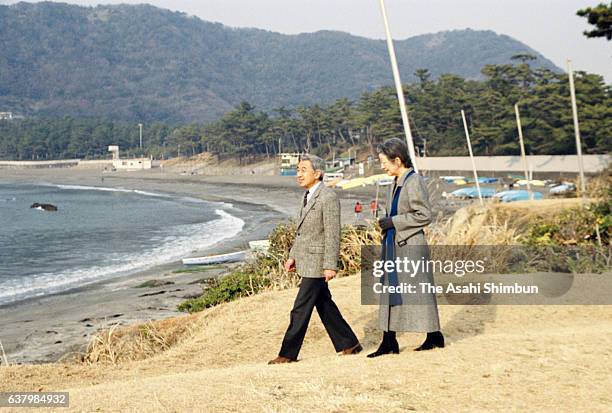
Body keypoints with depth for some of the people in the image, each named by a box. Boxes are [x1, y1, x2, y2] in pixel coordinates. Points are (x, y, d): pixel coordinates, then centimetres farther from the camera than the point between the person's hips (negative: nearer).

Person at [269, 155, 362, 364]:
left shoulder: (328, 198, -16)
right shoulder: (307, 196, 12)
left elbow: (332, 235, -19)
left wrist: (330, 266, -21)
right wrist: (292, 256, 17)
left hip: (317, 263, -9)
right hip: (306, 261, 9)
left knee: (300, 309, -5)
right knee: (324, 305, 15)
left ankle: (288, 353, 3)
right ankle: (349, 344, 25)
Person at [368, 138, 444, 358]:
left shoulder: (414, 181, -14)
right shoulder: (394, 184, 12)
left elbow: (424, 215, -17)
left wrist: (394, 221, -16)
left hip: (410, 246, -9)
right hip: (392, 245, 9)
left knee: (418, 291, 1)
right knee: (390, 290, 8)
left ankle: (434, 336, 16)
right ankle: (389, 342, 13)